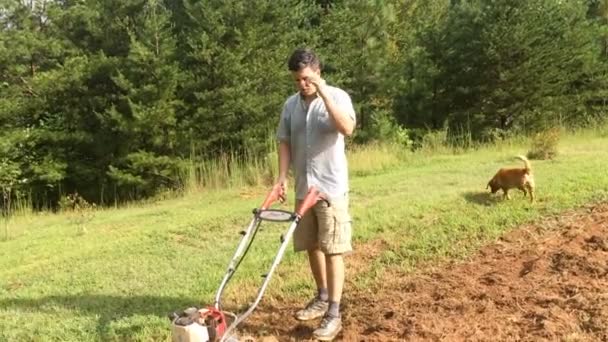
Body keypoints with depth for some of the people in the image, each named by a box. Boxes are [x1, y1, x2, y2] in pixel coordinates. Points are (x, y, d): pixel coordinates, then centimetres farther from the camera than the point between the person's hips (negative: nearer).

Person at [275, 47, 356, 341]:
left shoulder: (337, 96, -8)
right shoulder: (290, 104, 8)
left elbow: (347, 128, -26)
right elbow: (284, 142, 9)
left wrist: (323, 92, -27)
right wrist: (283, 177, -3)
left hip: (331, 187, -6)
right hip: (303, 188, 6)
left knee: (333, 249, -6)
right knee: (311, 246, 14)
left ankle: (334, 313, 0)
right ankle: (322, 298, 32)